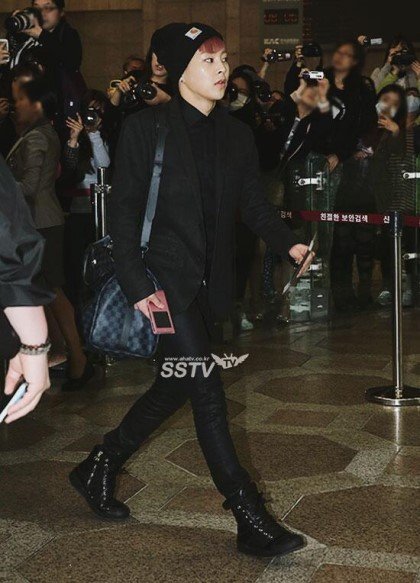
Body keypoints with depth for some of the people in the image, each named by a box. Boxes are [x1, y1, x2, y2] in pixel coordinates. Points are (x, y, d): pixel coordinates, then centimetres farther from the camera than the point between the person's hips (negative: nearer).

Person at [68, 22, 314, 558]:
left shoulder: (236, 135, 10)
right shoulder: (145, 128, -7)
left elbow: (253, 204, 8)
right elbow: (123, 211, -9)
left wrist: (288, 243, -12)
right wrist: (137, 286, -17)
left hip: (208, 282, 7)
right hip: (165, 277, -7)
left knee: (175, 386, 13)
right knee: (207, 392, -9)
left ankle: (98, 469, 34)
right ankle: (250, 519, -4)